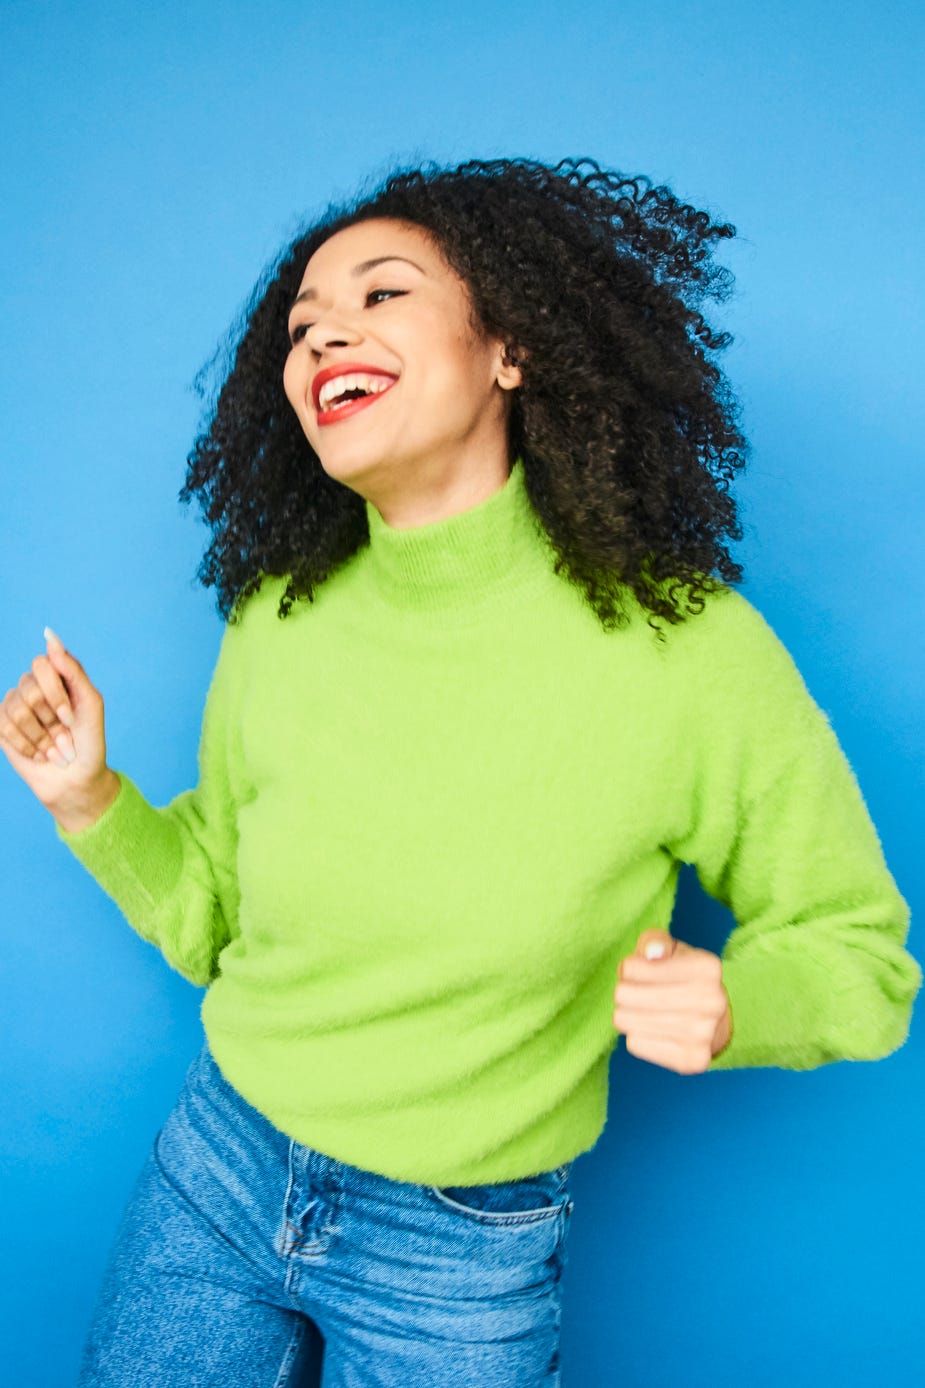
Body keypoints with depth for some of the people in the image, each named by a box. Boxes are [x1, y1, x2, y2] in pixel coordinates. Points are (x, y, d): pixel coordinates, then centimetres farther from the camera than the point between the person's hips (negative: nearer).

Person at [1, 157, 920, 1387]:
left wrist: (729, 1006, -27)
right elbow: (213, 922, 4)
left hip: (464, 1260, -3)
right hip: (216, 1172, 3)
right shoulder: (276, 624, -8)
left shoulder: (687, 646, -20)